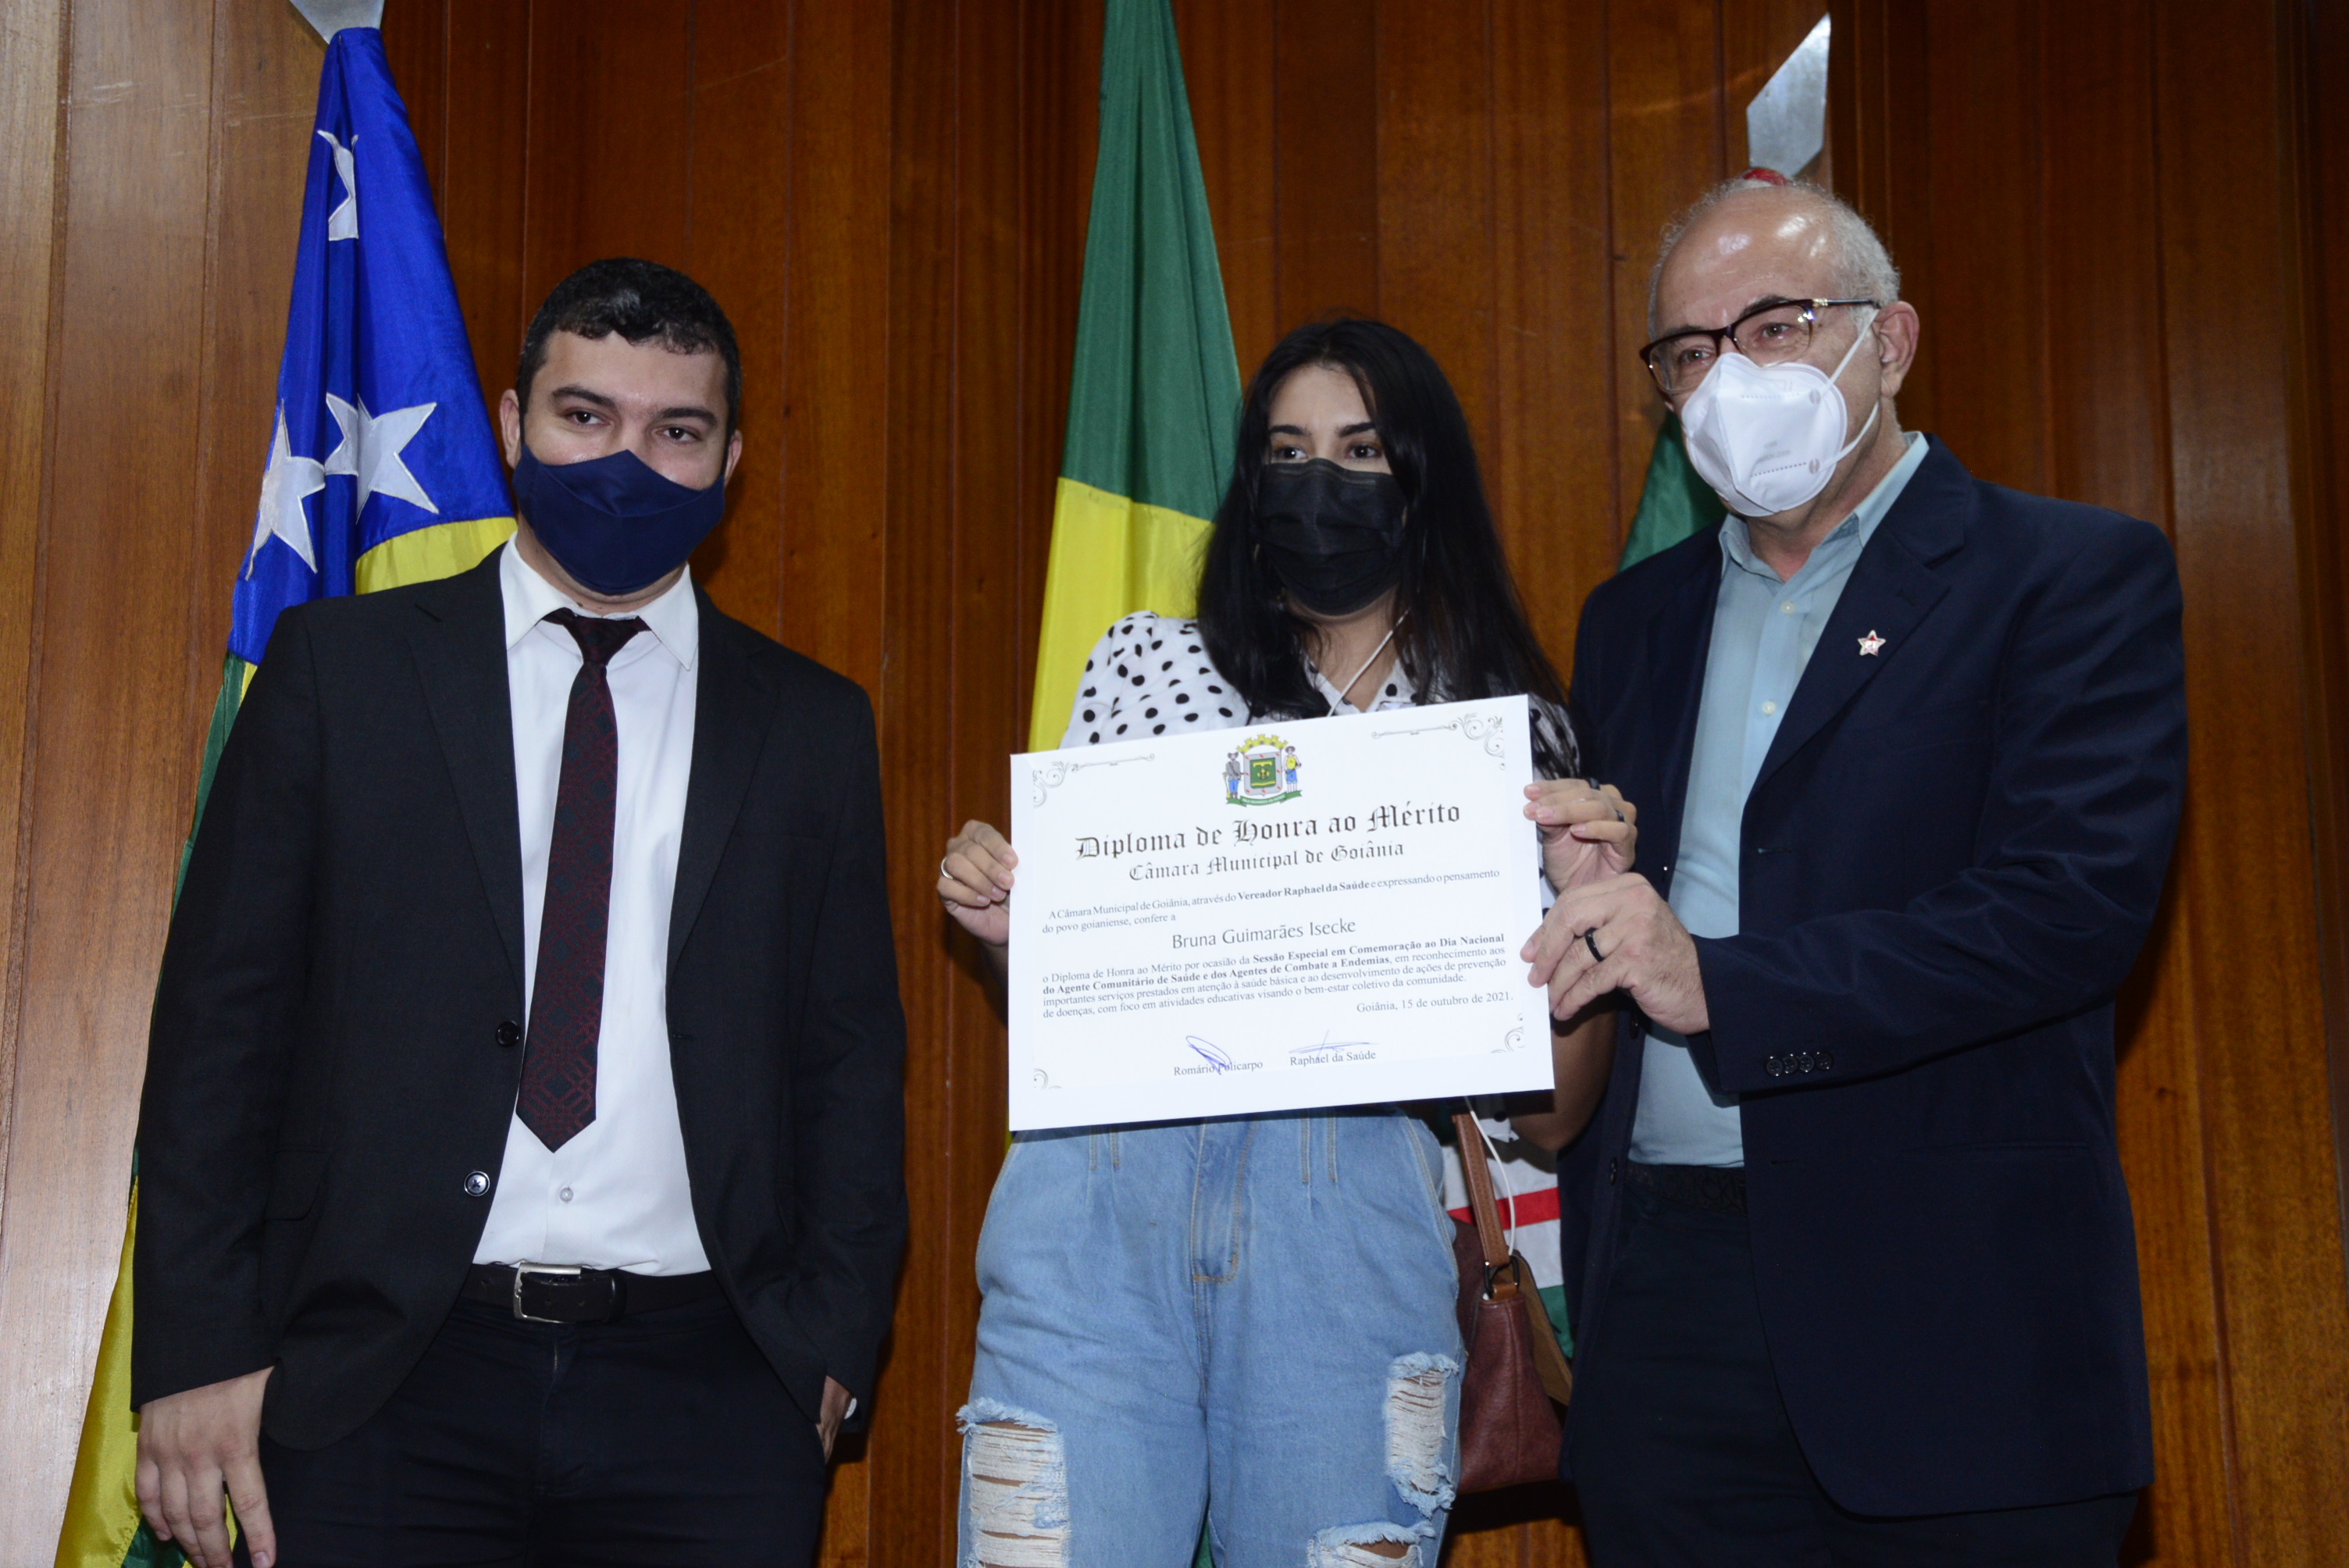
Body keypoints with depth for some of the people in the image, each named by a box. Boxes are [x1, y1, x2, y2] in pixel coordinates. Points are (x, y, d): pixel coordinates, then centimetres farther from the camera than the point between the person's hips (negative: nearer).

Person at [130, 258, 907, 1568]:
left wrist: (835, 1343, -1)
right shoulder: (339, 665, 7)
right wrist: (198, 1353, -4)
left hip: (707, 1401, 1)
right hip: (384, 1386, -1)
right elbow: (224, 1015, 3)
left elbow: (853, 1057, 10)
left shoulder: (814, 724, 11)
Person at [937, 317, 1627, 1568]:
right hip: (1099, 1201, 1)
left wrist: (1585, 898, -9)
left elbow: (1549, 1099, 6)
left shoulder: (1513, 736, 9)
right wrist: (1002, 923, -2)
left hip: (1345, 1240, 0)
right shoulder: (1146, 665, 13)